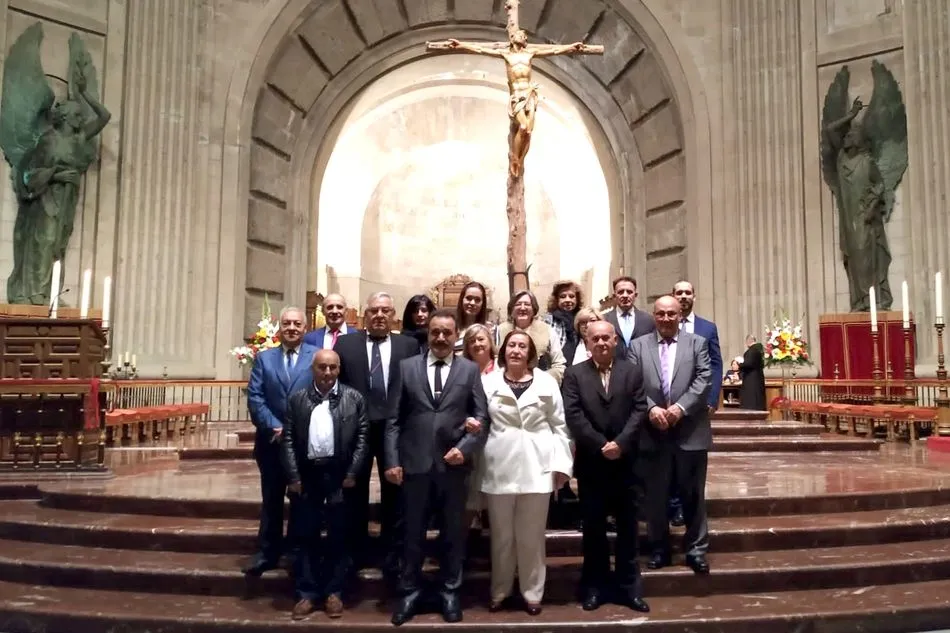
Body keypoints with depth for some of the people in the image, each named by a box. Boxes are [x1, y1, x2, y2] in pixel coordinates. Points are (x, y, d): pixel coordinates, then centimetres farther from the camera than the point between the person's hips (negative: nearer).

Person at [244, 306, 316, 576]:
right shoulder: (264, 358, 7)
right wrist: (274, 428, -12)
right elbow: (254, 397, -1)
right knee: (271, 499, 11)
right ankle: (267, 552, 23)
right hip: (272, 439, 2)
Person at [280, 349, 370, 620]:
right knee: (307, 536, 9)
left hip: (340, 475, -1)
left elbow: (362, 438, -1)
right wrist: (293, 477, -4)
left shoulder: (354, 398, 0)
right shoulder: (297, 399, 3)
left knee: (337, 536, 8)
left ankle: (333, 592, 21)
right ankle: (306, 593, 19)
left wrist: (352, 474, -7)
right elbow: (288, 439, 2)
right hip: (307, 475, 1)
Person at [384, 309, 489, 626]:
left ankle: (450, 592, 27)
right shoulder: (406, 367, 4)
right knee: (412, 533, 10)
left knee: (453, 533, 11)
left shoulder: (470, 370, 4)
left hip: (454, 464, 0)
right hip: (415, 463, 0)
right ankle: (409, 592, 25)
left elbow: (482, 417, 1)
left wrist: (464, 448, -12)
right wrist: (392, 460, -4)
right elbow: (394, 419, 2)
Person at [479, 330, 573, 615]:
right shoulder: (488, 382, 4)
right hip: (500, 468, 0)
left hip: (537, 468, 0)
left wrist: (561, 464, -1)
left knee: (531, 535, 8)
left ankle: (532, 593, 23)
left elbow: (559, 426, 4)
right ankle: (499, 591, 26)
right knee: (501, 535, 11)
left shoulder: (546, 382, 4)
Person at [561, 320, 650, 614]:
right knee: (593, 528, 8)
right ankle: (595, 586, 20)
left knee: (627, 526, 9)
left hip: (625, 461, 1)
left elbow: (639, 410, -2)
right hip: (591, 463, -1)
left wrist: (620, 444, -14)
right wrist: (601, 445, -14)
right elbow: (573, 415, -7)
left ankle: (629, 587, 20)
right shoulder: (574, 374, 1)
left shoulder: (633, 371, 6)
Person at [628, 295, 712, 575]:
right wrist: (651, 408, -18)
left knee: (693, 495, 9)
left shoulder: (698, 343, 5)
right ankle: (659, 548, 23)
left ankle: (696, 549, 21)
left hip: (690, 432, 0)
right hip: (652, 432, 1)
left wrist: (681, 407, -18)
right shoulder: (638, 346, 6)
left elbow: (703, 380, -6)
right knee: (655, 496, 9)